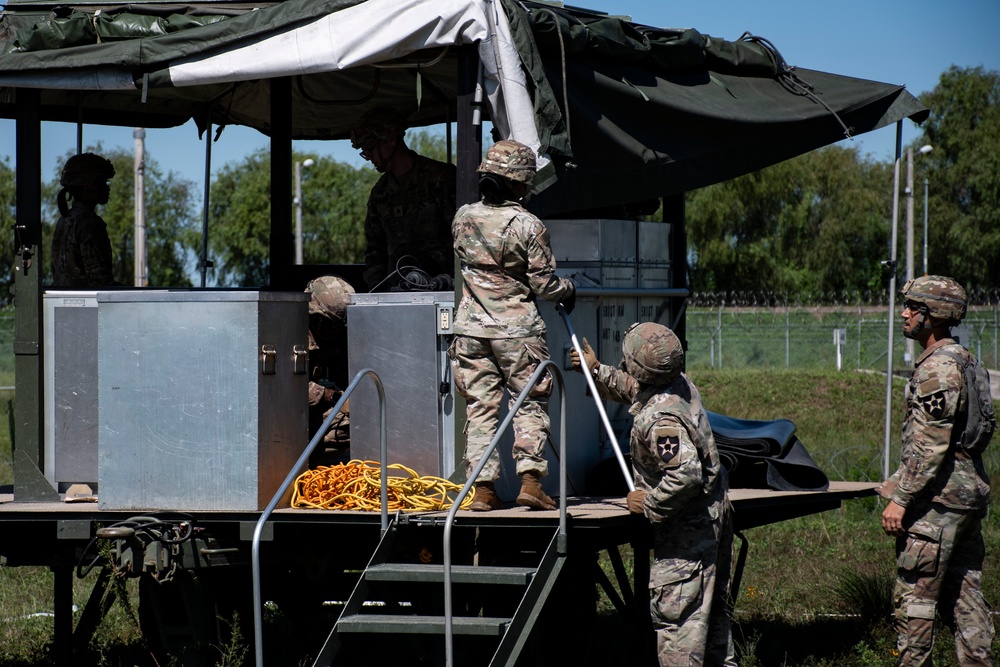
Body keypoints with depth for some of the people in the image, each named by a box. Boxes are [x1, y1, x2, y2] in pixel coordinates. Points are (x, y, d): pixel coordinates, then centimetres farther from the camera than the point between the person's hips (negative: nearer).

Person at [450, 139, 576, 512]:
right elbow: (544, 285, -7)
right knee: (530, 405, 6)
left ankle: (483, 488, 4)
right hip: (517, 331, -4)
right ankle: (530, 481, -3)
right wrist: (568, 290, 14)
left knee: (480, 408, 7)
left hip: (470, 328, 4)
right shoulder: (528, 226, -12)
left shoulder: (463, 218, 3)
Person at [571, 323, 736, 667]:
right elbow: (633, 388, 25)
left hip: (687, 527, -10)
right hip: (715, 513, 10)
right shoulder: (681, 384, 1)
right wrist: (598, 372, 23)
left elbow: (686, 474, -36)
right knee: (713, 607, 20)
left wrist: (649, 506, -22)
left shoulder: (659, 418, -29)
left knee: (673, 609, -5)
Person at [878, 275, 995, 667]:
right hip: (970, 495, 10)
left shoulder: (937, 369, -16)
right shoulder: (964, 361, 15)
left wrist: (900, 498, -19)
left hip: (937, 501, -10)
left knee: (915, 594, -5)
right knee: (964, 596, 11)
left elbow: (931, 445, -21)